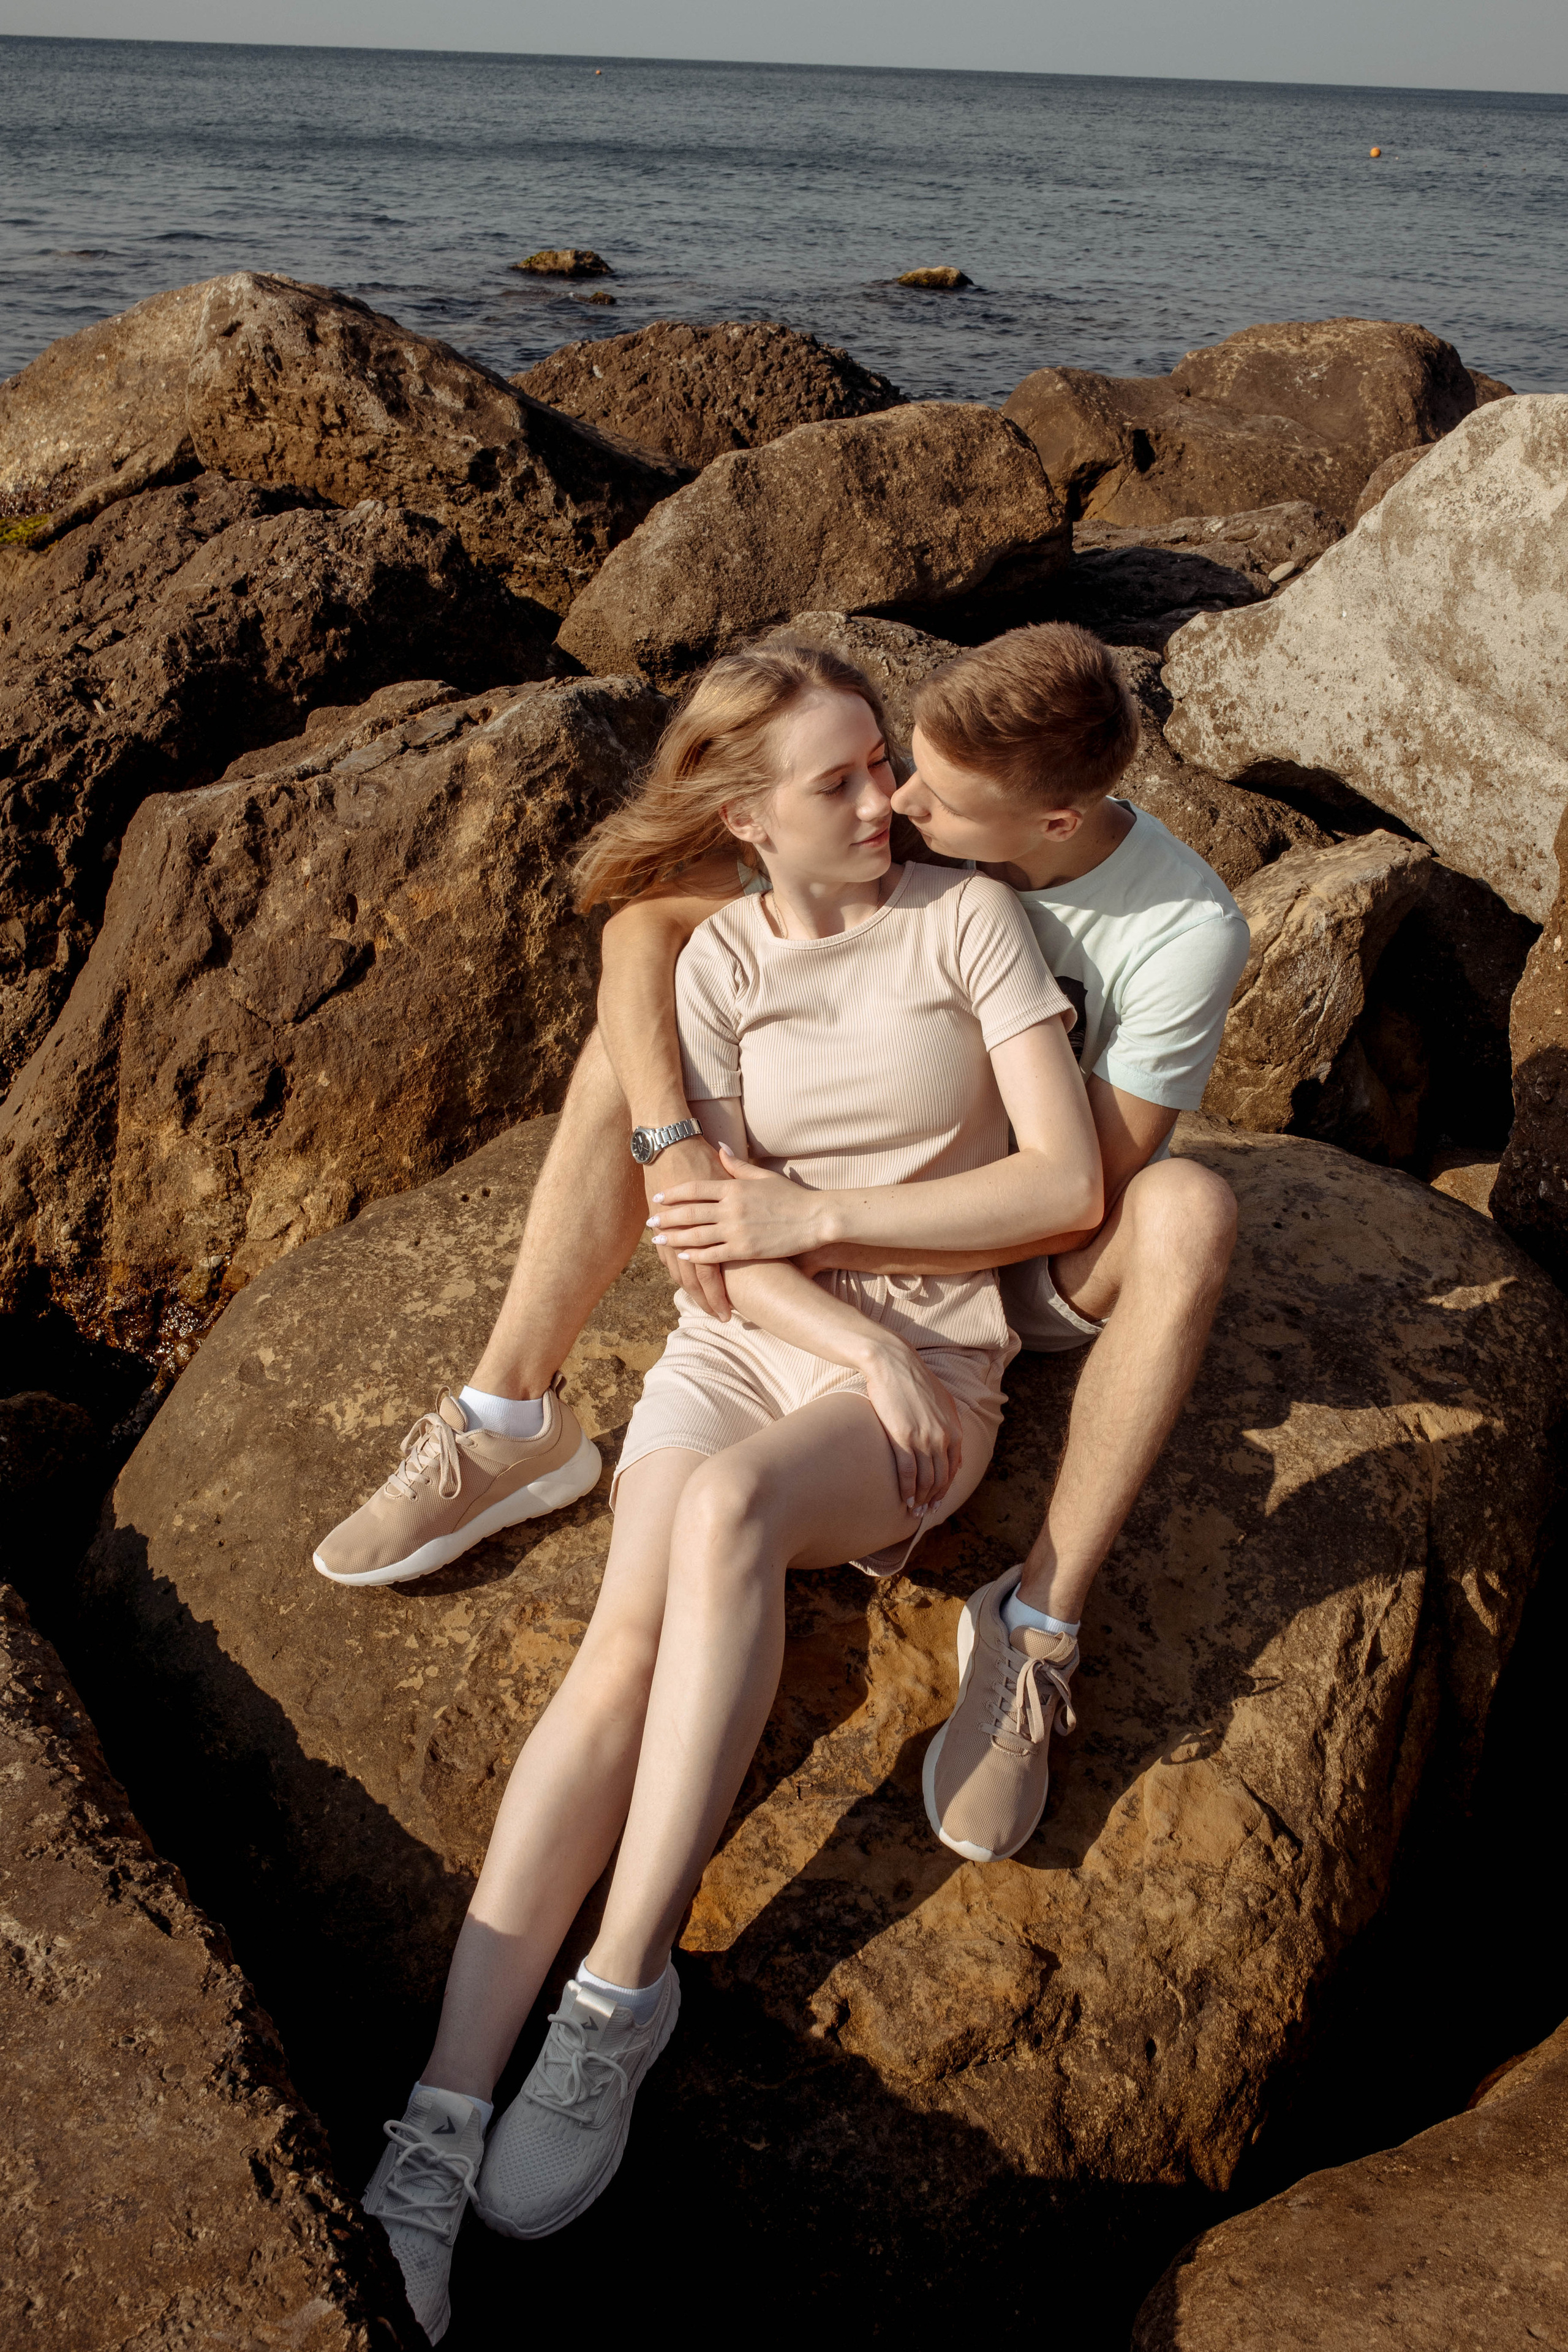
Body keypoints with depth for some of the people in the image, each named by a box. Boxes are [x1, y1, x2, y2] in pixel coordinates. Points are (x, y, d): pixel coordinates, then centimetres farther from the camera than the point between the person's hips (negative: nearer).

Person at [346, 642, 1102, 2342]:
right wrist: (867, 1349, -17)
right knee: (628, 1643, -23)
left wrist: (817, 1212, -8)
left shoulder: (970, 919, 1)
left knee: (725, 1504, -35)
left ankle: (623, 1992, -26)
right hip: (739, 1341, 2)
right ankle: (440, 2121, -27)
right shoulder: (717, 965, 7)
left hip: (933, 1366, -2)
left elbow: (1066, 1183, -7)